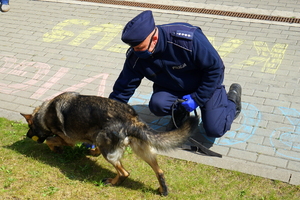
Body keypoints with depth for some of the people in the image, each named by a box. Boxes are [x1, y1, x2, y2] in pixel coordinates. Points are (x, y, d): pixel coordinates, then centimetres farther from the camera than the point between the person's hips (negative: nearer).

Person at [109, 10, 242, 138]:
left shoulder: (188, 39, -35)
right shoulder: (135, 57, -21)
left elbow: (215, 68, -24)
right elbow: (122, 90, -13)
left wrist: (197, 98, -23)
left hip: (206, 83, -3)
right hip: (172, 88, 4)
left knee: (214, 130, -14)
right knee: (157, 105, -28)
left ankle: (232, 96, 17)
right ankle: (180, 111, 8)